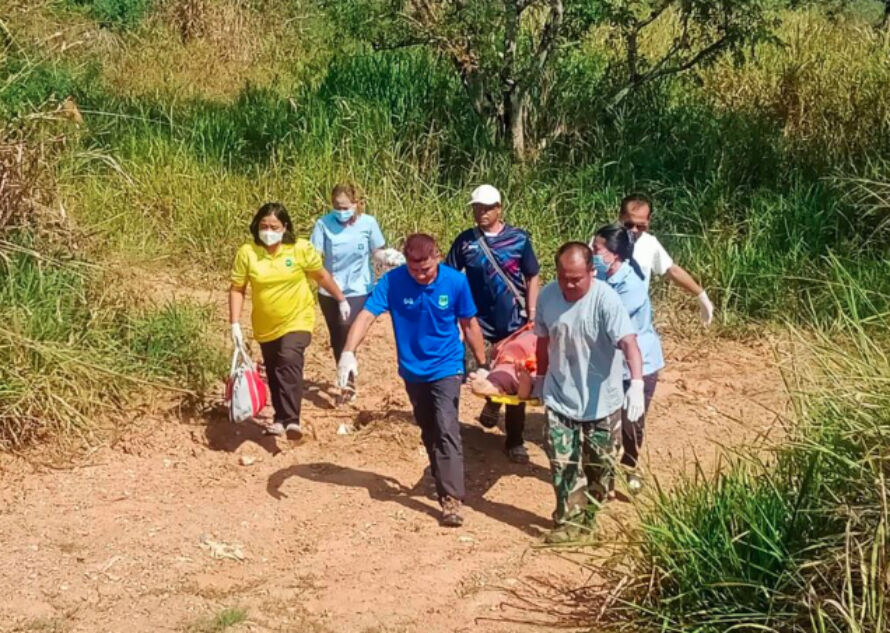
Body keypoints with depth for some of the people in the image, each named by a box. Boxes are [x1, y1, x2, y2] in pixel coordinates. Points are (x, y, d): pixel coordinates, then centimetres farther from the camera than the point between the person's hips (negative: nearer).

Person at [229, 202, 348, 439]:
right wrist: (235, 324, -10)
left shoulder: (301, 249, -12)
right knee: (274, 373, 15)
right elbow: (237, 289, -4)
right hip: (266, 326, 3)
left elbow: (321, 276, 3)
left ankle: (291, 420, -31)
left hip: (297, 320, -3)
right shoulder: (247, 253, -11)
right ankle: (281, 419, 33)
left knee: (290, 363, -25)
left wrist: (341, 300, 12)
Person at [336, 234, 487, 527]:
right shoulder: (392, 281, -18)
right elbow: (366, 315, -26)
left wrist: (482, 365, 3)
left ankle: (451, 498, -15)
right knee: (429, 433, 18)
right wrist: (348, 352, -41)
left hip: (446, 368, -2)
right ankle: (443, 479, 40)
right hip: (413, 370, 3)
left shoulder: (456, 282, -16)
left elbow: (470, 324, -4)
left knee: (446, 429, -16)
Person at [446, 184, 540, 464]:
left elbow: (532, 278, 2)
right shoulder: (465, 241, -2)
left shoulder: (519, 239, -4)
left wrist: (532, 315, -4)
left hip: (514, 323, 0)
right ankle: (493, 402, 32)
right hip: (480, 324, 0)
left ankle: (514, 441, 18)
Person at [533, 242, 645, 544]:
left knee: (599, 466, 14)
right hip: (560, 398, 3)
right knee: (563, 464, 4)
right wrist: (541, 377, 21)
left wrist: (636, 383, -52)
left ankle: (587, 516, 38)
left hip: (601, 401, -3)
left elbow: (628, 342, -37)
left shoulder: (606, 299, -25)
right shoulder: (547, 295, -8)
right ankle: (571, 520, 20)